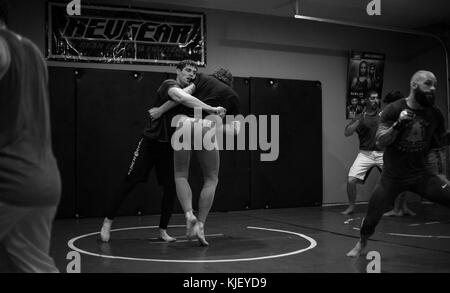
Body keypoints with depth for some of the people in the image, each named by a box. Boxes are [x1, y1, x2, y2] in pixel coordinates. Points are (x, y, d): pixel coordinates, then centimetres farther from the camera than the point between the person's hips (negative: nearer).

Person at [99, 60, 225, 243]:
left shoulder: (191, 91, 11)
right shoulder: (169, 85, -12)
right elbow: (181, 97, -35)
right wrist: (211, 109, -36)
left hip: (170, 146, 6)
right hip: (151, 142, -6)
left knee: (171, 188, 0)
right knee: (130, 181, -4)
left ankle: (163, 230, 13)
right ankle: (108, 221, 9)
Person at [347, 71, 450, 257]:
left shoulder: (434, 114, -2)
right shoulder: (394, 110, -12)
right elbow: (380, 142, -15)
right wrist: (398, 124, -30)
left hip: (421, 175, 2)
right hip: (392, 176, -2)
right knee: (372, 217, 4)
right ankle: (362, 244, 35)